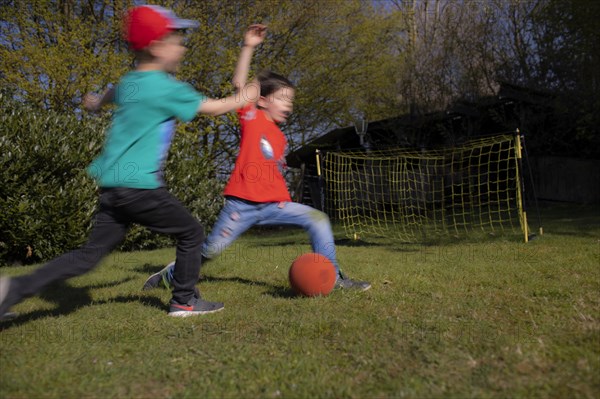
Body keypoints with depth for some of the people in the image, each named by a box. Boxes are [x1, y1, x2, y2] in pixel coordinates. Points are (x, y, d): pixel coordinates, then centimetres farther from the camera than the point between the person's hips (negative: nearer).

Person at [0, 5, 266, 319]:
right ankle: (184, 301, 17)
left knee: (91, 253, 11)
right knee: (192, 233, 9)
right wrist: (245, 98, 15)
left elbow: (112, 95, 36)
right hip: (139, 187, -8)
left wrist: (96, 102, 60)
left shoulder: (129, 82, 13)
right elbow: (216, 107, -3)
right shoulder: (167, 88, -11)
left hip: (112, 185, 8)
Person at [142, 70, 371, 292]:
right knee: (211, 249, -4)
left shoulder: (281, 139, 17)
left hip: (273, 205, 6)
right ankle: (170, 276, 23)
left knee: (318, 219, -6)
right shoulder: (252, 117, 1)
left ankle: (332, 277, 0)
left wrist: (284, 199, 12)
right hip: (242, 204, -6)